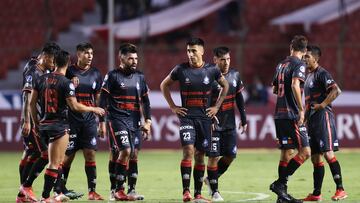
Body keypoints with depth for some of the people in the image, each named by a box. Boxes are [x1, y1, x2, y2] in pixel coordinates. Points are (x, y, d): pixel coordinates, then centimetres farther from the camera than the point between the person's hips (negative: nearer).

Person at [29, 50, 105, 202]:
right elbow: (74, 106, -14)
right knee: (54, 163, -3)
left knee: (59, 160, 20)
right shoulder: (66, 83, -12)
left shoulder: (41, 79, 5)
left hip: (43, 125, 6)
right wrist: (94, 109, 0)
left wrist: (36, 122, 17)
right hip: (59, 125, -6)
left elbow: (32, 102, 7)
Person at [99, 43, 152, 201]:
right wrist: (102, 122, -8)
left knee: (134, 155, 3)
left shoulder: (139, 77, 13)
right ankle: (118, 190, -12)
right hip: (117, 120, -6)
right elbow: (103, 100, -4)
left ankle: (131, 190, 7)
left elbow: (145, 101, 17)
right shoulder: (112, 76, -3)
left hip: (135, 121, 6)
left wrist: (147, 121, 10)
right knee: (125, 151, -17)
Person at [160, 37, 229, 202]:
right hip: (186, 116, -2)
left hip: (205, 116, 2)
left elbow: (225, 86, 16)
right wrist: (172, 107, 4)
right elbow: (164, 85, 11)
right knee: (188, 150, -17)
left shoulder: (211, 70, 0)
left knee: (200, 155, 5)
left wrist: (217, 106, 8)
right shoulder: (180, 70, -3)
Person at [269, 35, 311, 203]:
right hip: (292, 115, -8)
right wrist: (301, 109, -22)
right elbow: (295, 85, -23)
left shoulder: (281, 65, 16)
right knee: (304, 152, -7)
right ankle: (280, 183, -13)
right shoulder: (298, 64, -8)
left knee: (286, 153, 11)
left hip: (279, 115, 8)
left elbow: (274, 89, 26)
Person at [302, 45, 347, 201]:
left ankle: (340, 190, -13)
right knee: (315, 157, 9)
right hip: (312, 120, 10)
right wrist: (304, 118, 21)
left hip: (323, 117, -10)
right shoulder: (309, 76, 20)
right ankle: (316, 194, 12)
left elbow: (336, 91, -22)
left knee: (328, 154, -14)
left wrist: (322, 105, -19)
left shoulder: (322, 74, -9)